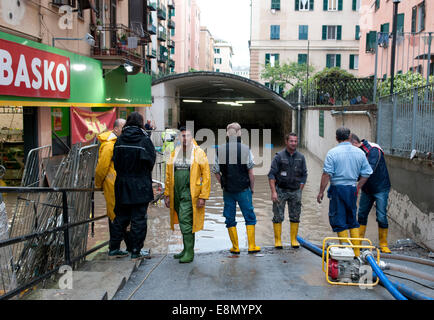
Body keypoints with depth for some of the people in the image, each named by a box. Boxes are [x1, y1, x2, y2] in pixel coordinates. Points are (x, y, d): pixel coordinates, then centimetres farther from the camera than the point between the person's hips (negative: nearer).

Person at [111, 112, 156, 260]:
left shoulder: (119, 140, -1)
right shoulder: (144, 140, -11)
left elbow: (115, 162, 4)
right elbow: (151, 162, -3)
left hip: (122, 186, 4)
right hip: (140, 187, -4)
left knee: (120, 218, 16)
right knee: (139, 219, 4)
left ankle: (114, 247, 23)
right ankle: (136, 252, 9)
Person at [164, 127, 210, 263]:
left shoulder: (199, 153, -3)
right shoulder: (174, 153, 12)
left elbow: (206, 176, -6)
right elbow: (168, 175, 14)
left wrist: (203, 196, -12)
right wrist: (167, 194, 9)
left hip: (190, 193, -5)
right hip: (177, 194, 5)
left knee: (185, 222, -11)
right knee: (183, 222, 14)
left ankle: (189, 253, -3)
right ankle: (186, 249, 26)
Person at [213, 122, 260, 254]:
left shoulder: (220, 150, -1)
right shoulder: (246, 149, -7)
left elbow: (216, 171, 2)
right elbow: (250, 172, -6)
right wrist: (252, 188, 5)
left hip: (227, 190, 2)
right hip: (243, 189, -2)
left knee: (230, 219, 11)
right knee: (250, 217, 9)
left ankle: (235, 247, 14)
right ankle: (252, 246, 9)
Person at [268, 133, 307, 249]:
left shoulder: (301, 157, 4)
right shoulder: (279, 156, -6)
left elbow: (304, 175, 11)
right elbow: (271, 175, -7)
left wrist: (299, 191, 5)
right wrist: (273, 192, -14)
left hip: (295, 191, 3)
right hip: (281, 190, -3)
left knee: (295, 216, 6)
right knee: (278, 216, -1)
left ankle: (294, 239, 17)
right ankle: (278, 240, 9)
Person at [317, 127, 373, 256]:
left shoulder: (333, 152, -9)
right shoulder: (359, 152, 4)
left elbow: (327, 174, -13)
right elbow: (366, 173, 6)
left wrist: (321, 191, -6)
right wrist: (358, 187, 18)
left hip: (338, 188, -5)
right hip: (352, 188, 5)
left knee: (339, 221, 4)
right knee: (352, 220, 16)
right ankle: (356, 252, 17)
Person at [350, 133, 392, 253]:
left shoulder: (373, 150, -21)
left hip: (380, 188, -7)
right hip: (367, 189, 7)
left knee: (381, 217, -4)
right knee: (361, 214, 9)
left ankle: (383, 244, 10)